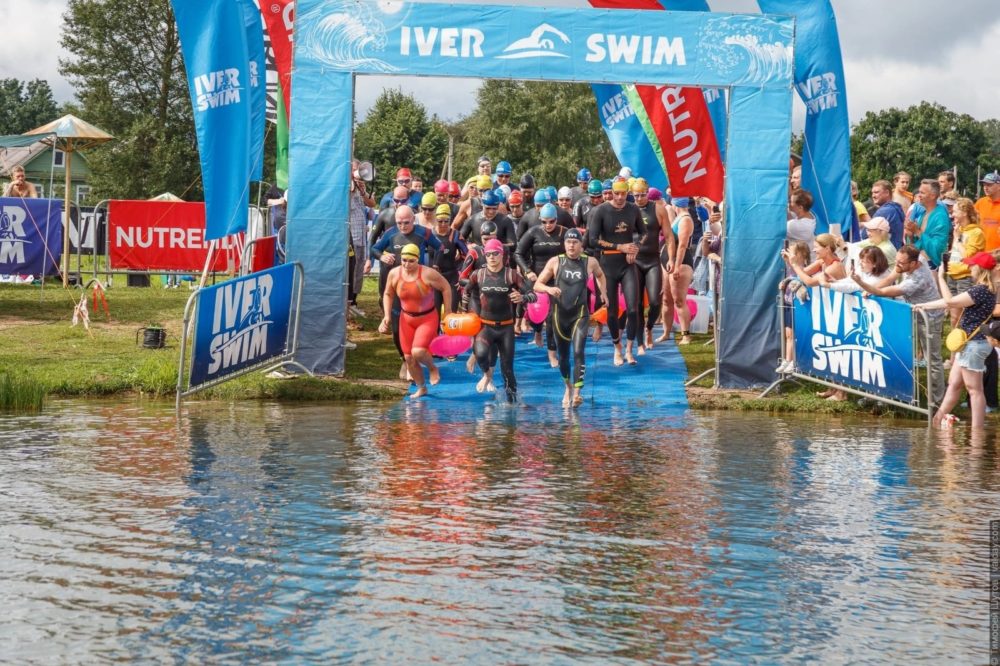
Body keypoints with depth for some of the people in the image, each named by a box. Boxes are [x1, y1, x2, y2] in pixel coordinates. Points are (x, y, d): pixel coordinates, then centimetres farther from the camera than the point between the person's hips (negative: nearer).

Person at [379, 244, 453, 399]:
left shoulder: (428, 274, -22)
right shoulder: (394, 274, -9)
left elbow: (446, 287, -9)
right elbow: (388, 294, 7)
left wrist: (448, 313, -6)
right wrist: (387, 315, -4)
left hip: (427, 318, -5)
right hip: (406, 319, 5)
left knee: (418, 351, -24)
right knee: (408, 357, 6)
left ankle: (432, 368, 11)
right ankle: (421, 388, 28)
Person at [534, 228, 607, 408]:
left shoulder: (590, 262, 1)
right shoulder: (555, 262, -1)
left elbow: (600, 275, 24)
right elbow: (537, 285, -1)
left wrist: (603, 293, 11)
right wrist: (549, 289, -22)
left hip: (580, 314, -1)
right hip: (559, 313, 1)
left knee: (578, 352, -19)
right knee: (563, 355, 12)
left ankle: (577, 393, -23)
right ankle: (568, 387, 37)